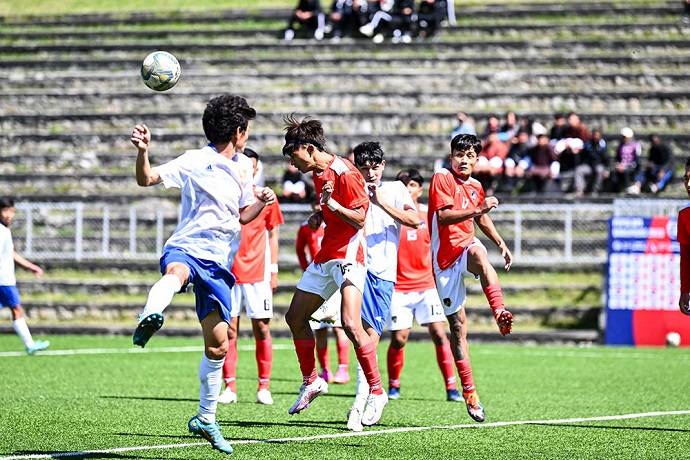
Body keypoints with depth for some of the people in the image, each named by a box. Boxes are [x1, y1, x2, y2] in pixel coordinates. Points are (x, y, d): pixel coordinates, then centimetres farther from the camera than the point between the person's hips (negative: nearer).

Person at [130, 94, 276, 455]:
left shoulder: (242, 169, 18)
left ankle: (206, 419, 21)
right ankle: (149, 318, -74)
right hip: (184, 249, -6)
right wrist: (143, 152, -27)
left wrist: (261, 202, 8)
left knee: (218, 346, 5)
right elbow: (147, 179, -7)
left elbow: (243, 215, 29)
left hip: (217, 263, 6)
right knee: (176, 273, -44)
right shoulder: (195, 161, -2)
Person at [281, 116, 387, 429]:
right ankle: (311, 382, 27)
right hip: (325, 255, 10)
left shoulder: (345, 173, -17)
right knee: (295, 316, 13)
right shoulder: (317, 173, 11)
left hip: (348, 256, -10)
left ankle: (377, 392, -13)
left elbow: (360, 218, -19)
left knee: (351, 324, -21)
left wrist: (334, 205, -31)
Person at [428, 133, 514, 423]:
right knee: (458, 326, -2)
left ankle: (500, 313, -50)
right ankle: (469, 391, 4)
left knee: (479, 253, -37)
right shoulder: (442, 179, -8)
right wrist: (477, 209, -31)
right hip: (444, 258, -3)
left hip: (466, 246, 3)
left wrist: (501, 243, 24)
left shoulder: (475, 187, 10)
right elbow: (443, 217, -23)